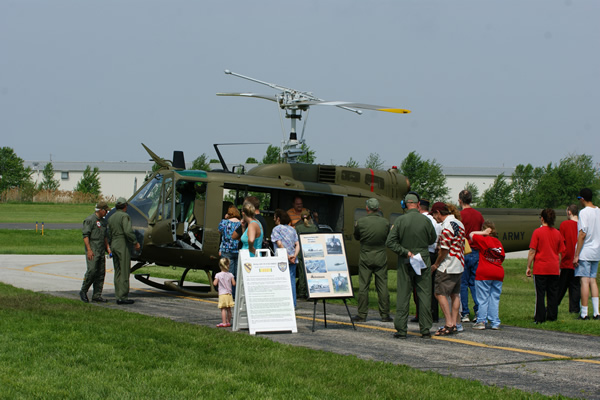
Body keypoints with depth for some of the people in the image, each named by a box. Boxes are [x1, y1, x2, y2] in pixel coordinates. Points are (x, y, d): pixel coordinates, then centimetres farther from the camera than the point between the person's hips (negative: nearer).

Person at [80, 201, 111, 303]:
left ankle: (97, 295, 7)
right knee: (92, 270, -14)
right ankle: (83, 291, 1)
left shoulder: (103, 221, 18)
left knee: (101, 273, 4)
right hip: (92, 251, -8)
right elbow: (85, 235, -13)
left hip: (101, 251, 8)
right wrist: (89, 250, -19)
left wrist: (107, 247, 16)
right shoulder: (90, 220, -7)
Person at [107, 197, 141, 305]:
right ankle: (123, 297, -8)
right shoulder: (124, 216, -10)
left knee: (118, 272, 10)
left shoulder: (111, 218, 15)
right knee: (124, 272, -6)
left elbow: (110, 234, 16)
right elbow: (128, 231, -20)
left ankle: (118, 297, 10)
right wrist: (136, 243, -12)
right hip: (123, 245, -8)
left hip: (114, 245, 8)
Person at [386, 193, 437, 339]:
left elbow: (390, 242, -11)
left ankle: (401, 329, 2)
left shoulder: (400, 220, -6)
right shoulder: (426, 220, -5)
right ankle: (425, 329, 7)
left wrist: (406, 252, -10)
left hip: (405, 262, 0)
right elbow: (432, 239, 8)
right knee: (424, 294, 6)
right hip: (424, 260, 0)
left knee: (403, 295, 4)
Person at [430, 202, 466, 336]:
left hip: (448, 266, -9)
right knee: (455, 294, 11)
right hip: (459, 265, 9)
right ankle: (454, 324, 12)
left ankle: (449, 324, -10)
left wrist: (436, 264, -6)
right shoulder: (459, 223, 11)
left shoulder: (447, 226, -17)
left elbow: (444, 250, -18)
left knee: (440, 293, -5)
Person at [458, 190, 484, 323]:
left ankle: (464, 313, 2)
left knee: (463, 283, 2)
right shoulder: (479, 215, 8)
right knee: (474, 283, 10)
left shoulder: (460, 215, -10)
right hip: (476, 252, 5)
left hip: (464, 252, -5)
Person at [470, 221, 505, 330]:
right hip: (498, 273, 5)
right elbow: (502, 258, 11)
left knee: (483, 299, 0)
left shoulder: (484, 240, -6)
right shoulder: (498, 242, 9)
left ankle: (481, 321, 0)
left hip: (484, 273, -5)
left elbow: (472, 234, 3)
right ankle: (495, 323, 7)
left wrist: (484, 233, 1)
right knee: (495, 299, 8)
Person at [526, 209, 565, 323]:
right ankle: (552, 316, 11)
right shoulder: (557, 233, 6)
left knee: (540, 294, 0)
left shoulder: (537, 232, -7)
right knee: (553, 293, 9)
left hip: (540, 268, -4)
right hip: (554, 269, 4)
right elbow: (560, 253, 11)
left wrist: (528, 267, -3)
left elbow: (532, 251, -9)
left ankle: (540, 318, 1)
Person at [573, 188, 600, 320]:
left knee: (584, 280, -5)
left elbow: (582, 234, -16)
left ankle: (584, 313, -5)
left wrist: (576, 255, -13)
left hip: (585, 252, -7)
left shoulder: (584, 212, -13)